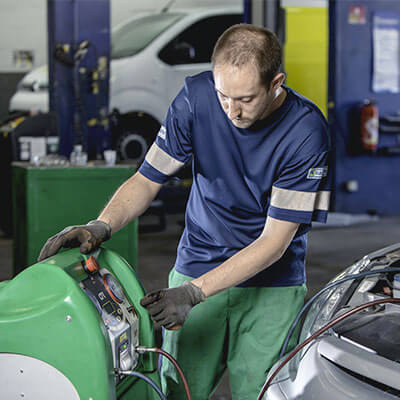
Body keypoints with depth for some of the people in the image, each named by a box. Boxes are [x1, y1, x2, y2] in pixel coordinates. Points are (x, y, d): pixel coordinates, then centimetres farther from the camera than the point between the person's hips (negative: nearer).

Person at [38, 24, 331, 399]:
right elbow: (147, 179, -4)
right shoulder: (196, 96, -12)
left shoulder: (306, 130, -19)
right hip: (195, 268, 2)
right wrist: (101, 226, -23)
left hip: (272, 288, -1)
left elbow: (276, 238, -19)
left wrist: (194, 292, -26)